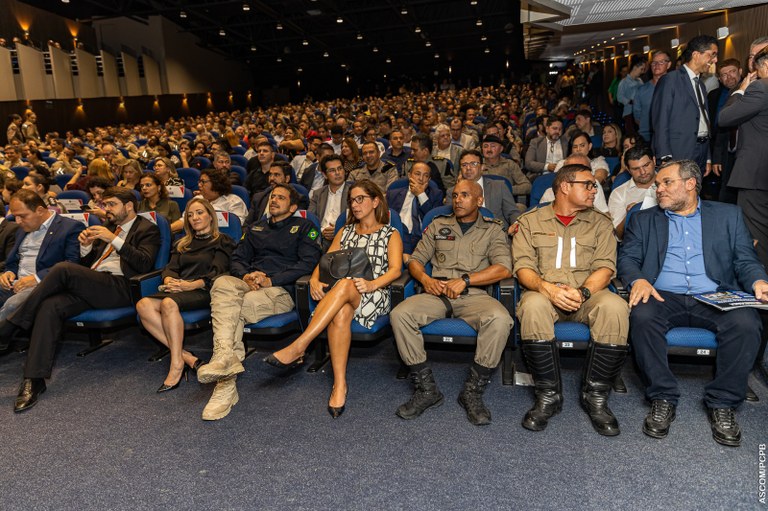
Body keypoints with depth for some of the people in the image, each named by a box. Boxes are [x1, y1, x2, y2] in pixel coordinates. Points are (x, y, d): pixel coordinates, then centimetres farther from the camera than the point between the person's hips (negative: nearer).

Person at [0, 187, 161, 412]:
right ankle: (34, 379, -24)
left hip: (119, 287, -7)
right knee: (50, 305, -23)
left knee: (63, 269, -27)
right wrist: (86, 246, 7)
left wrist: (114, 239, -14)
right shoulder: (107, 227, 29)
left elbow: (145, 264, -10)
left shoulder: (147, 229, 8)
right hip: (89, 285, 7)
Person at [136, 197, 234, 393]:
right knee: (143, 305, -26)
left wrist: (192, 285, -19)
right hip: (179, 289, 6)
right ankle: (184, 355, -28)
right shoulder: (183, 244, 30)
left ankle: (177, 364, -33)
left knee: (169, 303, -36)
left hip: (203, 291, -6)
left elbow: (216, 273, -3)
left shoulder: (222, 241, 11)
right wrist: (169, 280, -8)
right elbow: (170, 268, 17)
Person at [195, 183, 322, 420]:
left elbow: (308, 263, -3)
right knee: (222, 284, -31)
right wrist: (246, 275, -4)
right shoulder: (256, 228, 30)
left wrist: (271, 280, -12)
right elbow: (237, 259, 21)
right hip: (248, 284, 4)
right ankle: (225, 357, -46)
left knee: (234, 307, -31)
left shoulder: (303, 227, 13)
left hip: (281, 290, -4)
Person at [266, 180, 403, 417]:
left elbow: (395, 269, -3)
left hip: (374, 297, -3)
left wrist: (372, 284, -24)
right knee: (341, 313, -37)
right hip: (338, 293, 3)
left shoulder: (391, 234, 14)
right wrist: (315, 279, -7)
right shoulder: (345, 232, 27)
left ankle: (298, 347, -42)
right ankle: (340, 384, -38)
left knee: (345, 284, -38)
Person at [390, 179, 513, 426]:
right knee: (399, 314, -27)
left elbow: (504, 268, -3)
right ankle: (426, 389, -16)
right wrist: (425, 279, -4)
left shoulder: (493, 229, 12)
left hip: (474, 294, -2)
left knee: (500, 319, -35)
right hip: (437, 292, 2)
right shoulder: (438, 225, 20)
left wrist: (465, 280, -12)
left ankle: (473, 391, -17)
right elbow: (415, 260, 18)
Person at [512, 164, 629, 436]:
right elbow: (523, 266, 1)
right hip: (544, 291, -1)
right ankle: (548, 395, -20)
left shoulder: (600, 223, 16)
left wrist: (583, 292, -17)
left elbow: (605, 267, 4)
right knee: (532, 306, -37)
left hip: (588, 293, 2)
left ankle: (595, 396, -14)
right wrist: (548, 288, -19)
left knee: (615, 306, -32)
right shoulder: (530, 220, 12)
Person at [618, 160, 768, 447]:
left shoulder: (728, 215, 18)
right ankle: (662, 398, -17)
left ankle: (723, 402, -11)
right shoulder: (643, 220, 18)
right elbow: (627, 258, 7)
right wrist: (638, 280, -16)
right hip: (663, 296, 0)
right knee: (643, 316, -33)